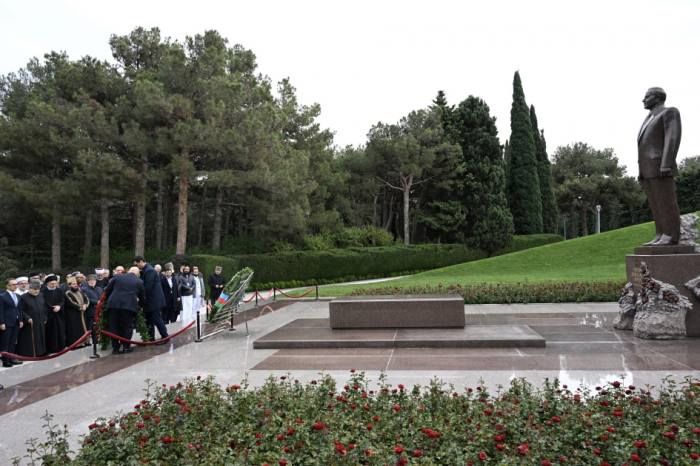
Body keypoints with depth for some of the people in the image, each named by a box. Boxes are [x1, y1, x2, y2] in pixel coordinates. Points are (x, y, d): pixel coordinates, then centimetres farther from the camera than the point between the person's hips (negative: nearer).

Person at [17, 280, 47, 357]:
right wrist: (27, 318, -17)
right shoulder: (24, 297, -11)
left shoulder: (41, 296, 6)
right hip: (29, 323, -5)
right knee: (30, 340, 0)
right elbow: (21, 310, -10)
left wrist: (45, 318, 9)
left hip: (40, 323, 5)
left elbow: (45, 307, 14)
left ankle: (39, 352, 22)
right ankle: (30, 354, 10)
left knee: (40, 339, 12)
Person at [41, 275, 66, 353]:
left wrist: (59, 306, -16)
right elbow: (44, 303, -8)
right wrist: (53, 308, -12)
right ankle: (49, 349, 6)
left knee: (60, 331, 4)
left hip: (59, 315, 4)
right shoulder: (43, 291, -4)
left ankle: (59, 347, 13)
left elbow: (63, 301, 4)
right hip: (48, 316, -4)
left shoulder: (59, 291, 10)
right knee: (49, 333, -2)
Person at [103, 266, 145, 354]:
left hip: (114, 304, 1)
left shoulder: (117, 277, 12)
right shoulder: (139, 282, 11)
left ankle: (115, 348, 13)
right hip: (129, 306, -1)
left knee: (114, 327, 10)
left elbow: (107, 291, 13)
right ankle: (126, 347, 11)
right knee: (128, 326, 11)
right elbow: (142, 297, 18)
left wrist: (109, 300, 29)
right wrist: (141, 305, 36)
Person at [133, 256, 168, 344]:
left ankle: (165, 336, 2)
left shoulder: (149, 271, -18)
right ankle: (151, 338, 20)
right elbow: (144, 285, 17)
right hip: (150, 300, 10)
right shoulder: (145, 270, 15)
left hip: (154, 299, -10)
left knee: (156, 318, -6)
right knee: (148, 319, 13)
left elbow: (148, 287, -22)